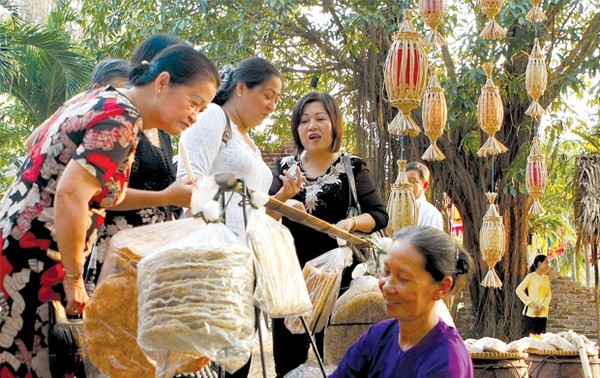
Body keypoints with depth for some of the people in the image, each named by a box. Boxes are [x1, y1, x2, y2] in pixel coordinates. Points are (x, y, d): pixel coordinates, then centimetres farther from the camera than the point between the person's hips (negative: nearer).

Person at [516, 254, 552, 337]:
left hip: (542, 313, 6)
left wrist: (542, 306, -7)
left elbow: (549, 294, 10)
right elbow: (519, 290, -9)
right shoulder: (531, 276, -4)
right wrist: (531, 303, -14)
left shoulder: (546, 278, 14)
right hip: (530, 313, -6)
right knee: (528, 336, -7)